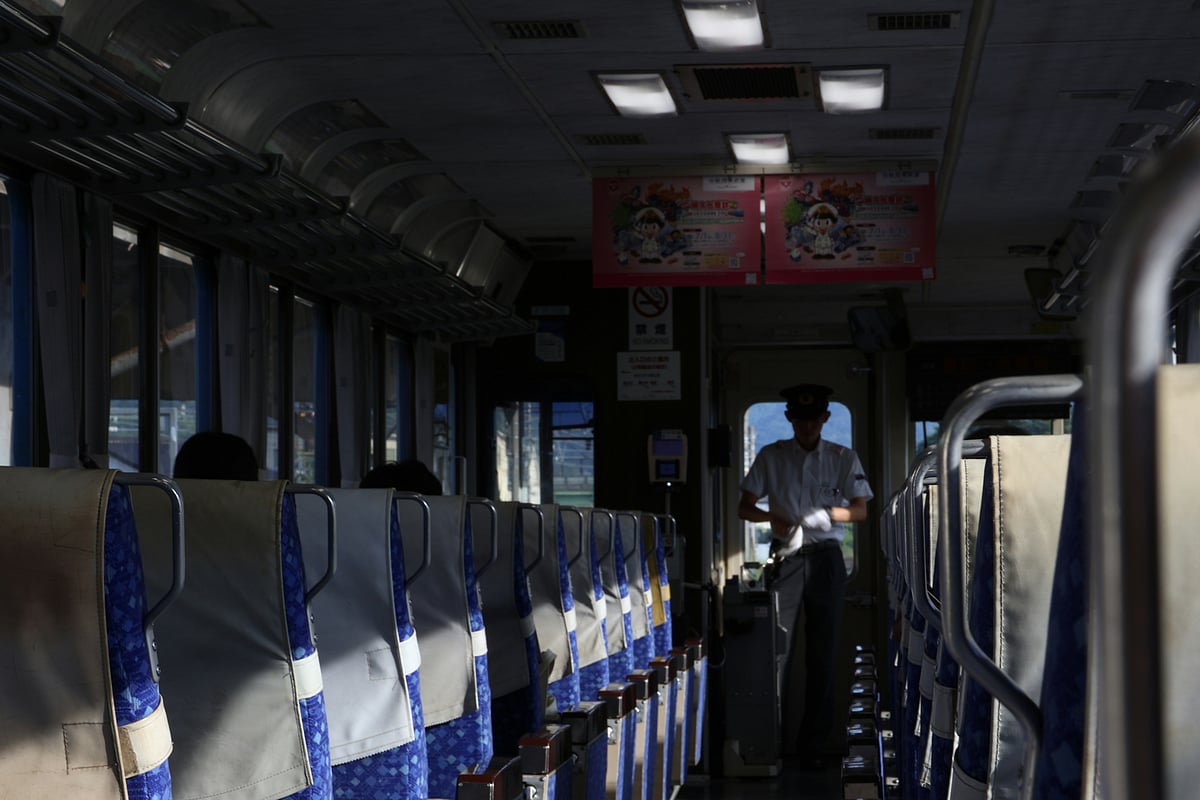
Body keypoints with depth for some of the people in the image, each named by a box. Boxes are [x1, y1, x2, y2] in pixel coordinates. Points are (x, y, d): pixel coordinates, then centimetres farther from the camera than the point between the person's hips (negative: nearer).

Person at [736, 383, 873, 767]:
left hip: (825, 558, 0)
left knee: (823, 654, -1)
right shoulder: (771, 457, 8)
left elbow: (860, 510, 5)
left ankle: (813, 745, 4)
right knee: (779, 648, -6)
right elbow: (745, 507, 8)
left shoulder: (843, 458, 7)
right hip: (785, 558, 0)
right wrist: (772, 517, -13)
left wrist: (828, 513, -14)